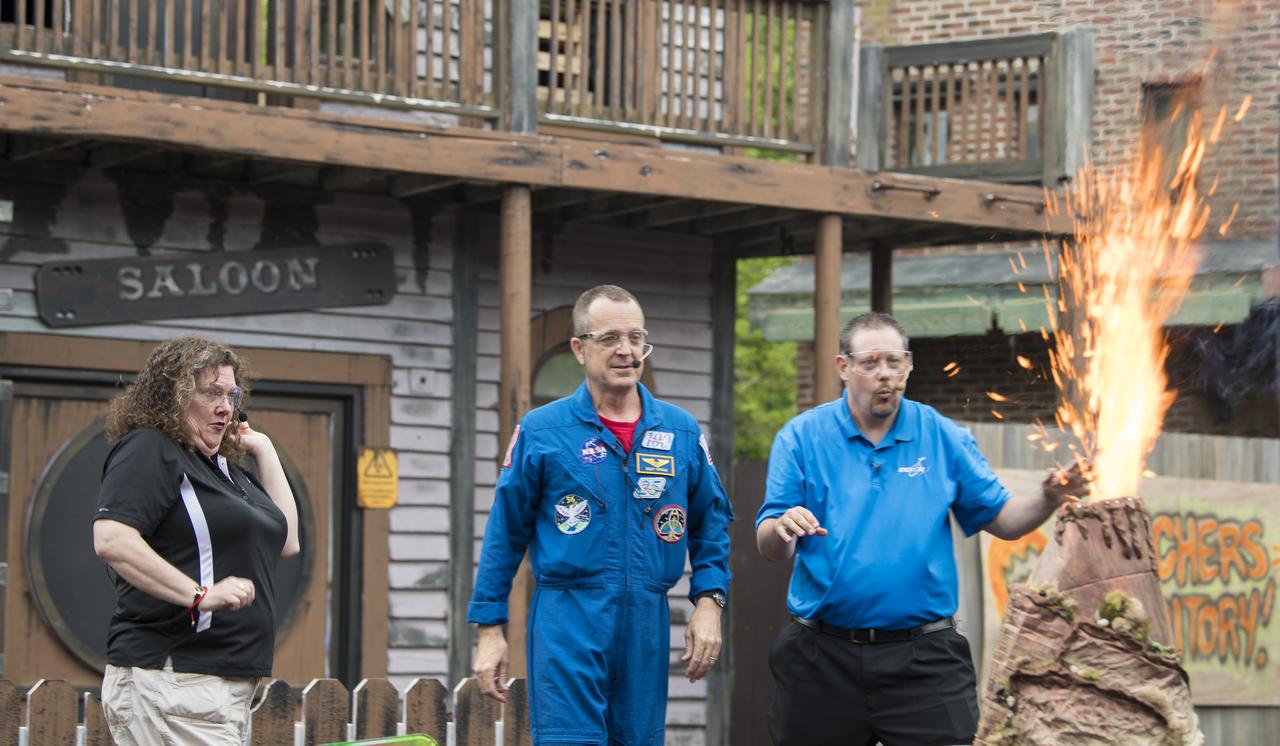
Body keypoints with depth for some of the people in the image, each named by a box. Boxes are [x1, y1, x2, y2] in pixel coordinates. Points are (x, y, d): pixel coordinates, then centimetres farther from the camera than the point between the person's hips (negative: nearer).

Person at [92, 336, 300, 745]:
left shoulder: (224, 468, 22)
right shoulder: (149, 450, -6)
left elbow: (286, 541, 23)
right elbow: (111, 540, -21)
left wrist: (264, 450, 21)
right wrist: (200, 595, -26)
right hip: (168, 678, -10)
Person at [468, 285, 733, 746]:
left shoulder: (682, 432, 8)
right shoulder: (540, 432, 0)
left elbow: (712, 522, 15)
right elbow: (505, 533, 3)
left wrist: (709, 600, 2)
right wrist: (489, 628, 1)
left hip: (646, 625, 4)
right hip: (568, 624, -4)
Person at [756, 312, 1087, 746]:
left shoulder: (943, 437, 5)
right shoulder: (802, 438, 1)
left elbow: (1000, 519, 7)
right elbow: (769, 549, -4)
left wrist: (1047, 501, -13)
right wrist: (783, 527, -27)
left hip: (924, 660, 0)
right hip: (823, 657, 0)